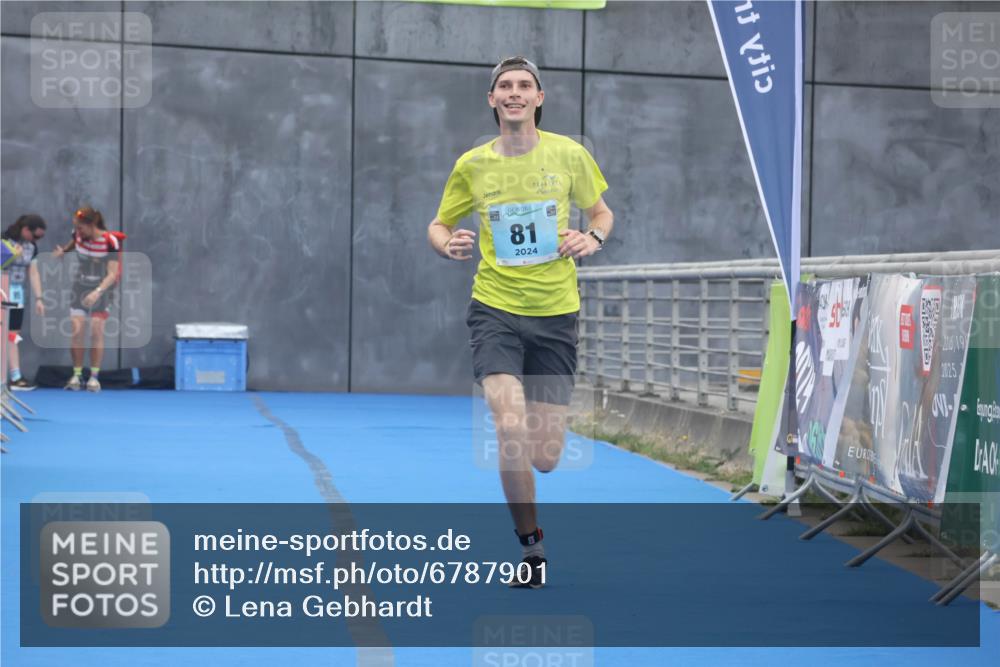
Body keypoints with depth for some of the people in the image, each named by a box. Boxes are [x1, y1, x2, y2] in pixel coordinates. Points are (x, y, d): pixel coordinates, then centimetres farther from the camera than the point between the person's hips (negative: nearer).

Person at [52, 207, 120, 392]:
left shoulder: (110, 241, -22)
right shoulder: (78, 235, -9)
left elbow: (112, 274, -24)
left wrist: (97, 292, -37)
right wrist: (63, 251, -1)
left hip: (102, 290, -3)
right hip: (80, 288, 3)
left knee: (97, 331, -10)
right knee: (77, 331, -5)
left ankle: (94, 376, 0)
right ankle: (77, 374, 6)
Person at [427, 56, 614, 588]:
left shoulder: (568, 154, 0)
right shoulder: (472, 165, 0)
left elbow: (601, 211, 14)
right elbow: (438, 226, 12)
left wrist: (593, 237, -9)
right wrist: (448, 245, -11)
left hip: (556, 313, 1)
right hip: (495, 310, -1)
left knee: (545, 459, 0)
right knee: (512, 430, -21)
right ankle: (531, 546, -1)